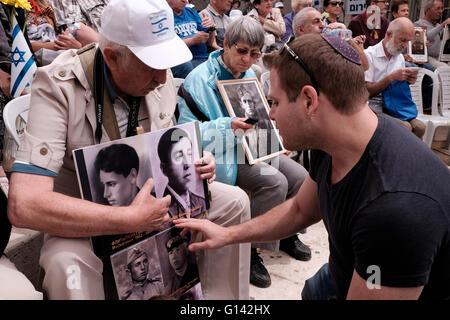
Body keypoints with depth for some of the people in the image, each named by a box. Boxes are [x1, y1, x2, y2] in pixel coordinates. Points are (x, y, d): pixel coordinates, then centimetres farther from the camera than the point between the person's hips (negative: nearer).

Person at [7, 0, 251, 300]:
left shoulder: (160, 77, -10)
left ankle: (227, 298, 11)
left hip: (149, 192, 5)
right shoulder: (58, 86, -28)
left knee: (235, 201, -6)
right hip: (84, 213, -5)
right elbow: (23, 205, -37)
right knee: (66, 262, -37)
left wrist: (194, 162, -15)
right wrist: (131, 219, -38)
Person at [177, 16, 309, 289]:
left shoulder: (249, 75, 12)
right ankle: (250, 249, -10)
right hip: (223, 154, -8)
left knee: (299, 176, -6)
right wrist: (228, 126, -33)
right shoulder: (200, 78, -13)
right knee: (275, 181, -26)